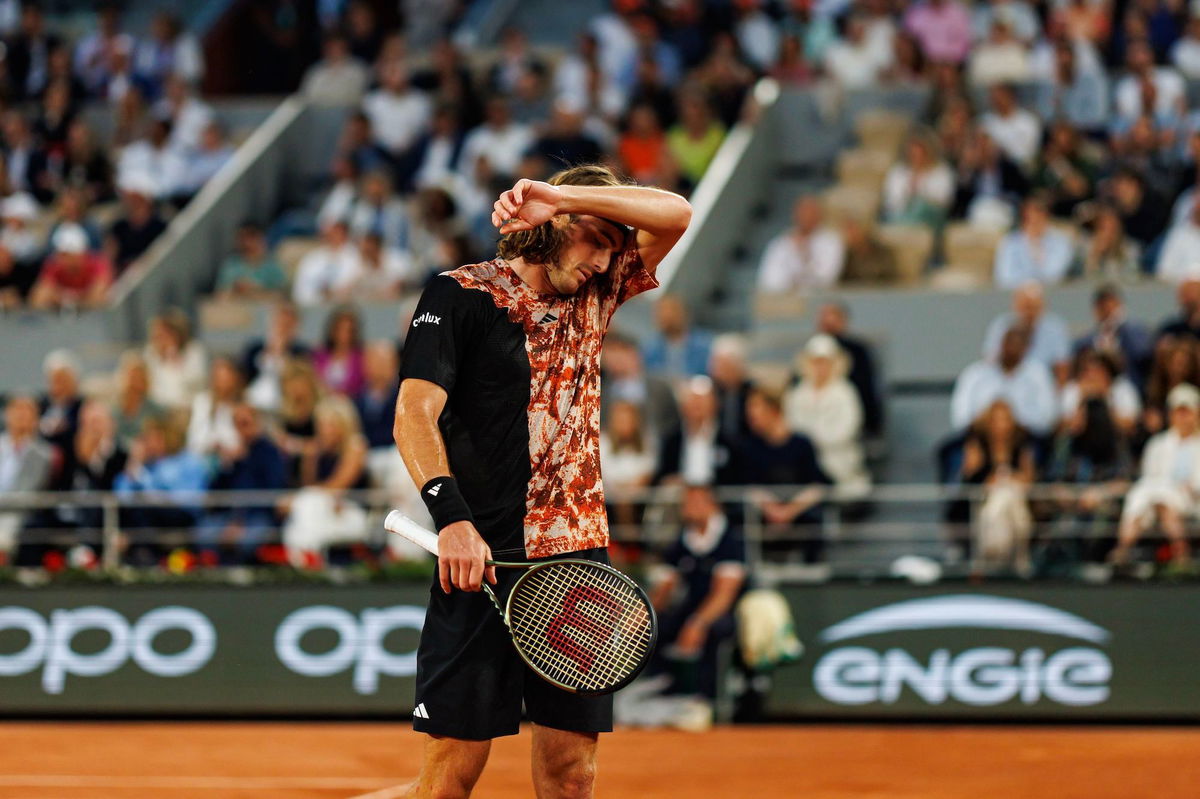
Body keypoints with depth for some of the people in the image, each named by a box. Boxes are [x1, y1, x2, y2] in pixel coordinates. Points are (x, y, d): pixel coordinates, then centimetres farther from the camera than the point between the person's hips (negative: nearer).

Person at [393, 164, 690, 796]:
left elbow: (674, 215, 8)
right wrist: (452, 517, -22)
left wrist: (564, 194, -4)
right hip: (484, 561, -5)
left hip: (578, 558, 5)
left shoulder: (593, 294, 16)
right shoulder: (460, 295, 1)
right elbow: (415, 415, -8)